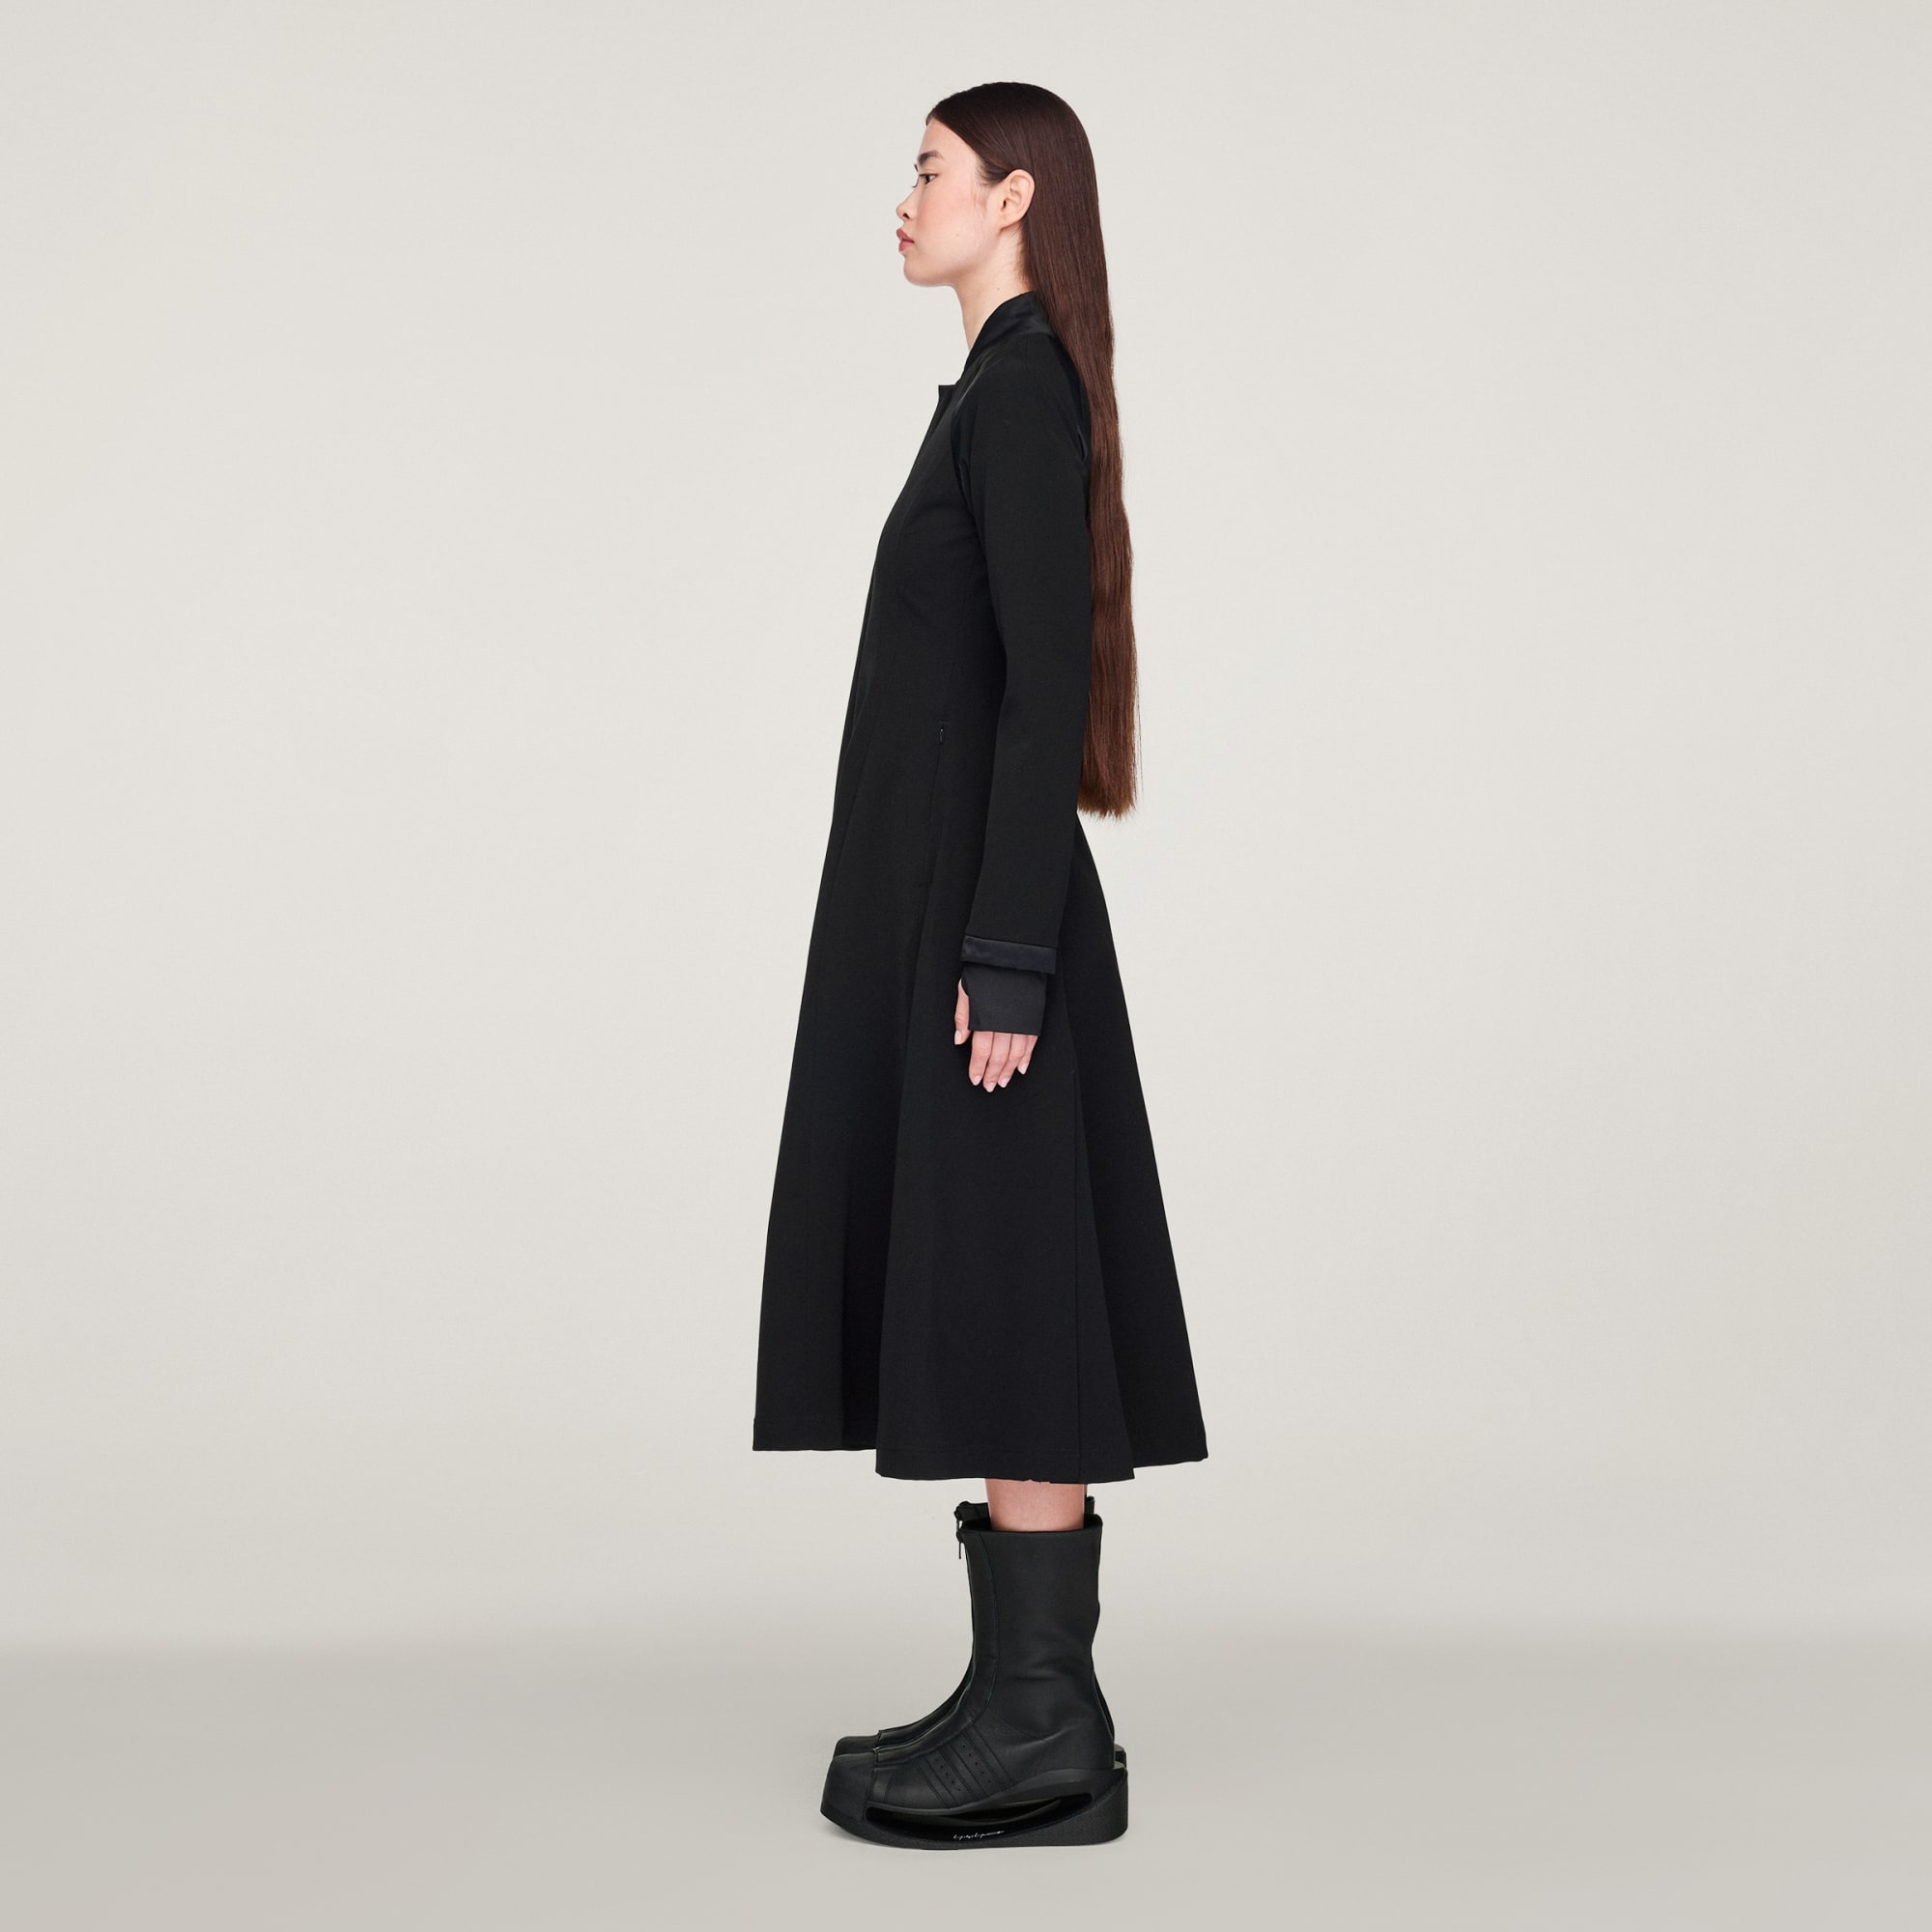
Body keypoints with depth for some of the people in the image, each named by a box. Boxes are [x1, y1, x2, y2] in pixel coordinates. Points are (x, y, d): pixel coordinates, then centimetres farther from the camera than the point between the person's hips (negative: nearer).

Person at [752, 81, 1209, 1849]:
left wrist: (1006, 959, -23)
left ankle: (1046, 1736, 2)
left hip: (976, 890, -10)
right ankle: (1030, 1697, 16)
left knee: (994, 1307, -7)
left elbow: (1051, 678, -19)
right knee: (979, 1303, 10)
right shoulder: (1007, 393, 19)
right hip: (957, 887, 10)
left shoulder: (1023, 387, -12)